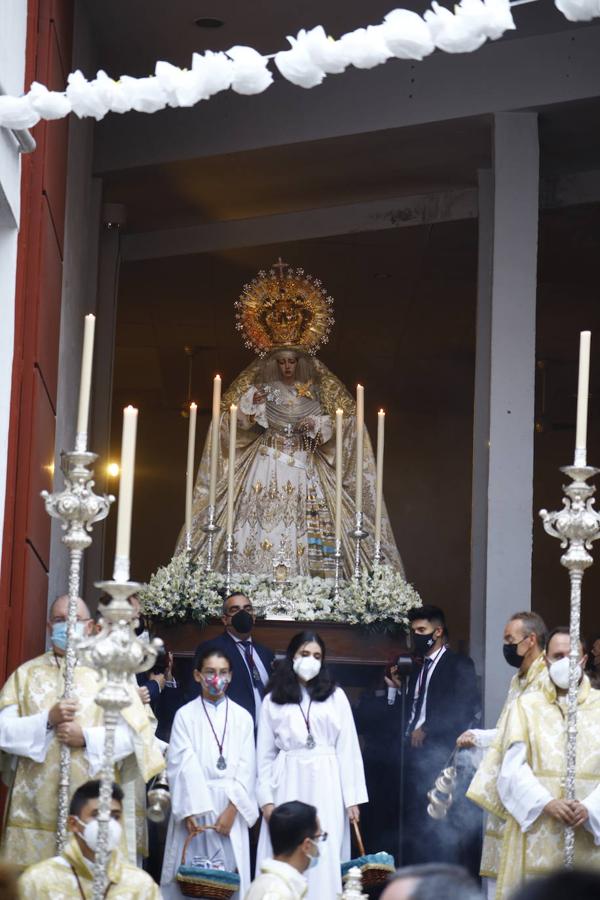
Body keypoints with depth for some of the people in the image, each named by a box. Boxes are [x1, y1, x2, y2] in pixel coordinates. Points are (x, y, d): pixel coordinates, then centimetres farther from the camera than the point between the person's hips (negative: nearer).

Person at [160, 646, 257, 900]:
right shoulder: (185, 715, 3)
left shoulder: (242, 717, 7)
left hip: (230, 805, 1)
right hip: (194, 804, -1)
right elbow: (181, 765, -4)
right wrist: (189, 811, -12)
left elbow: (247, 767, 3)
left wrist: (232, 809, -8)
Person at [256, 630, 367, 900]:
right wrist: (266, 799, -2)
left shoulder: (335, 696, 6)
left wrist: (352, 798, -2)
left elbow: (348, 749, 4)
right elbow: (265, 754, 7)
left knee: (325, 858, -3)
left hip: (326, 786, 0)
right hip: (288, 784, 1)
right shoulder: (273, 701, 8)